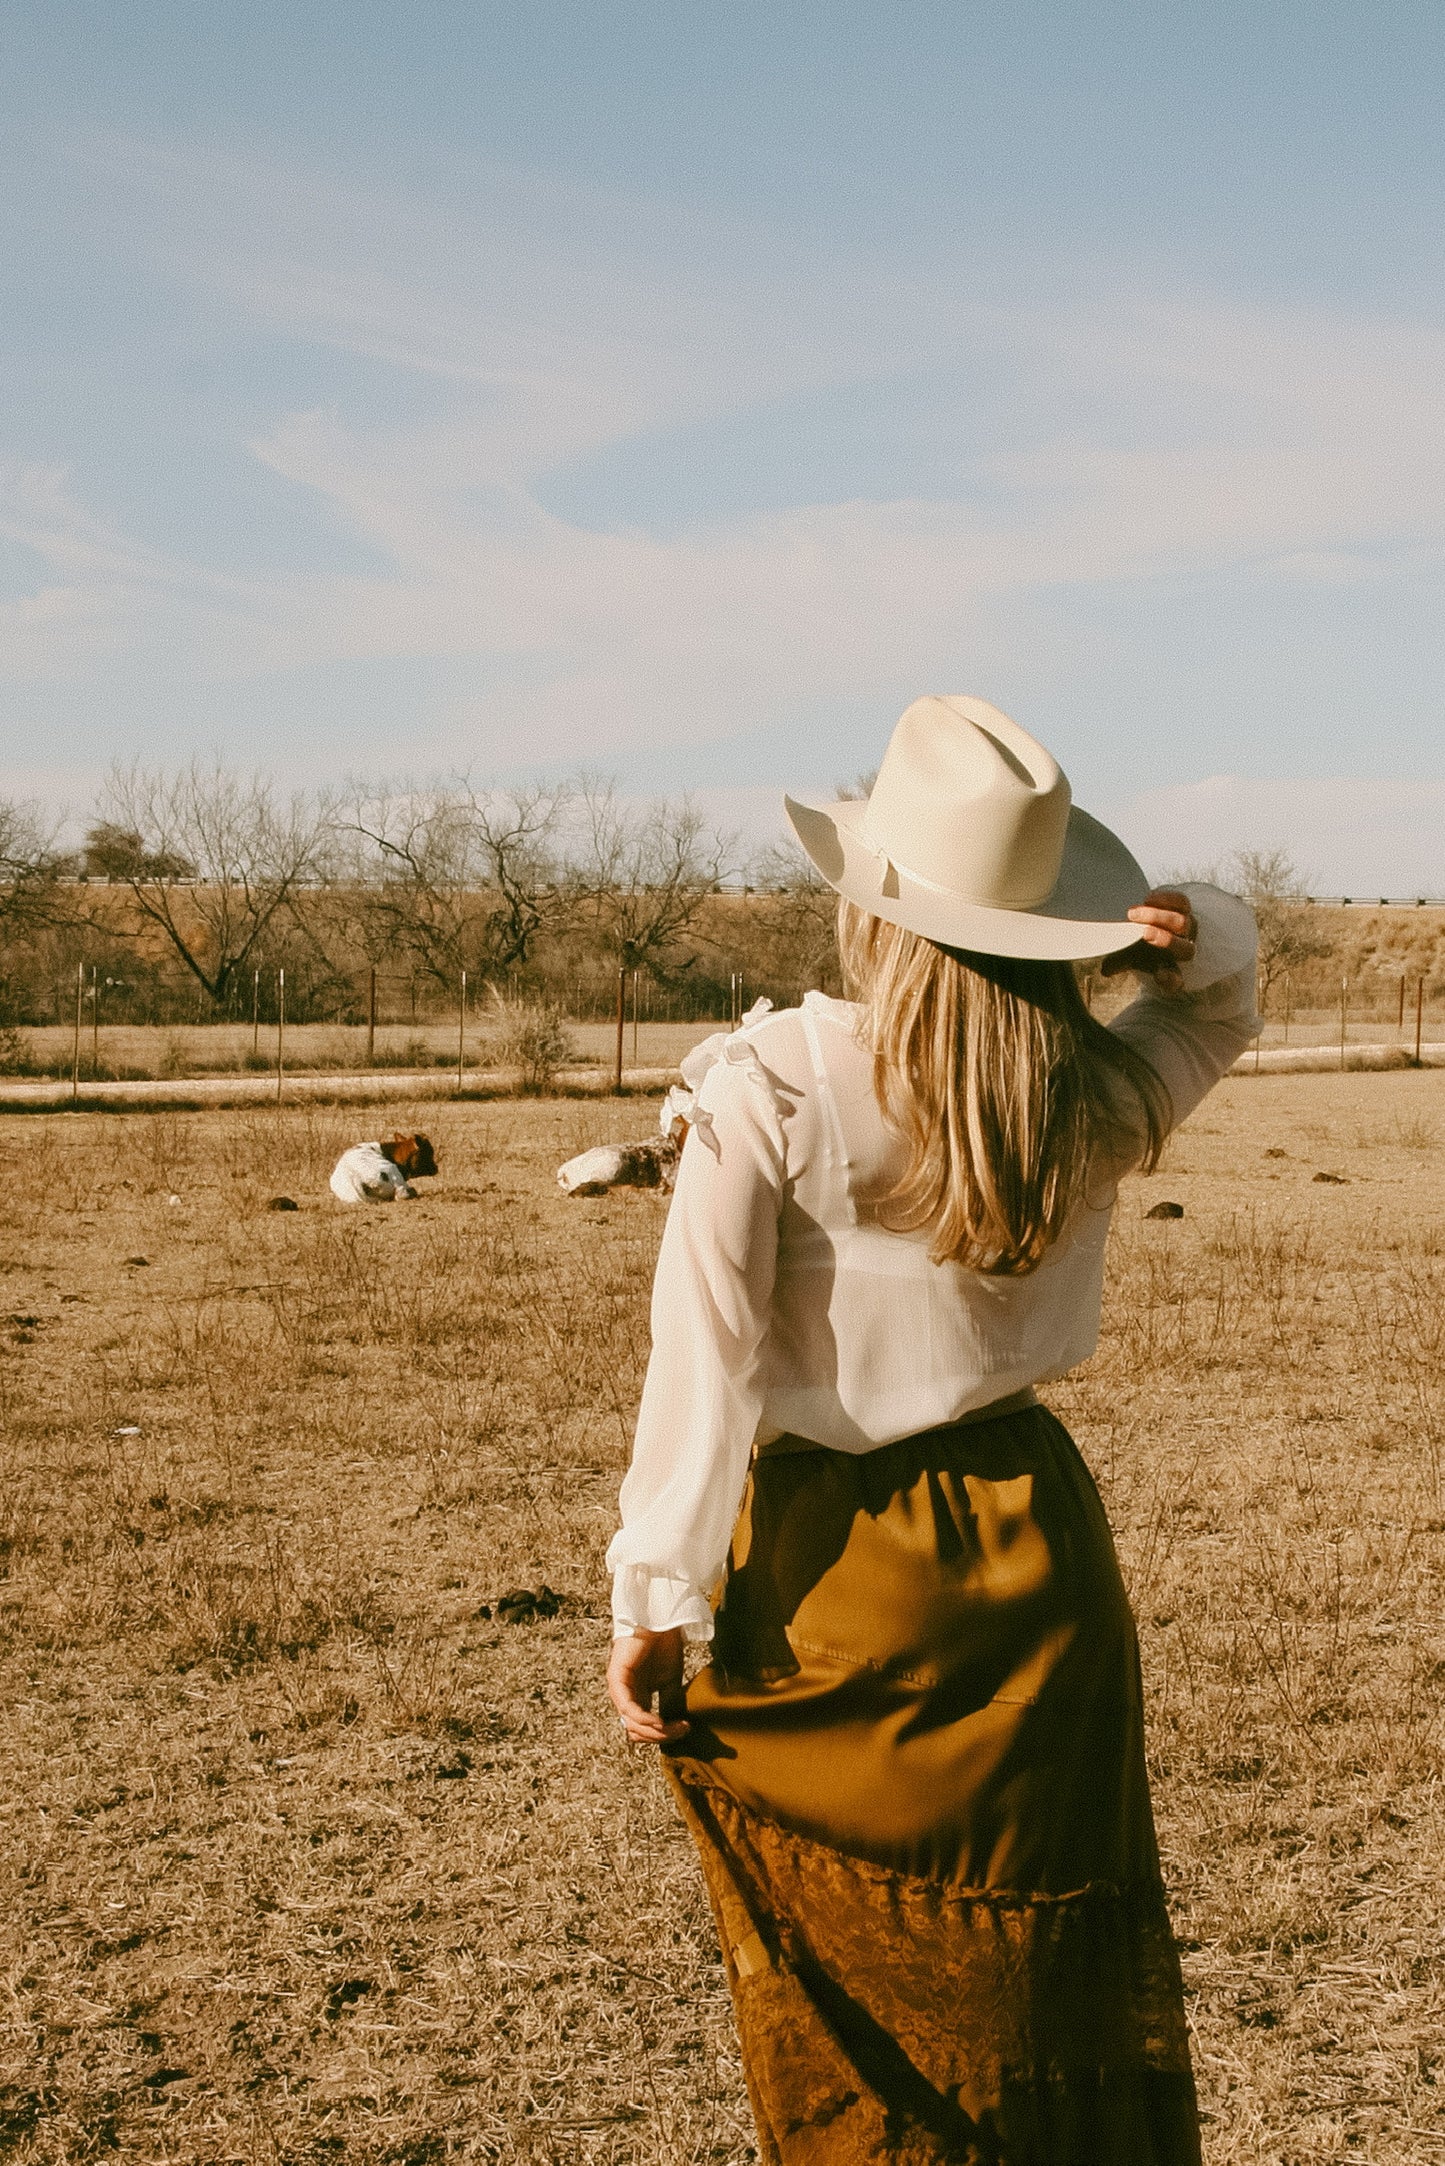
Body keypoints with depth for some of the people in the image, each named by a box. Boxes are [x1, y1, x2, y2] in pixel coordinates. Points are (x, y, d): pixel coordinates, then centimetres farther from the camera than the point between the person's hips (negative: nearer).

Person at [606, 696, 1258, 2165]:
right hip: (1030, 1549, 3)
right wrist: (1195, 936, -6)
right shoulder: (1099, 1099, -6)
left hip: (826, 1564, -3)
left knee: (848, 1990, 15)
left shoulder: (768, 1089, -17)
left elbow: (704, 1370, -17)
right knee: (1048, 1969, 20)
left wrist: (653, 1605, -8)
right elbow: (1221, 1001, 17)